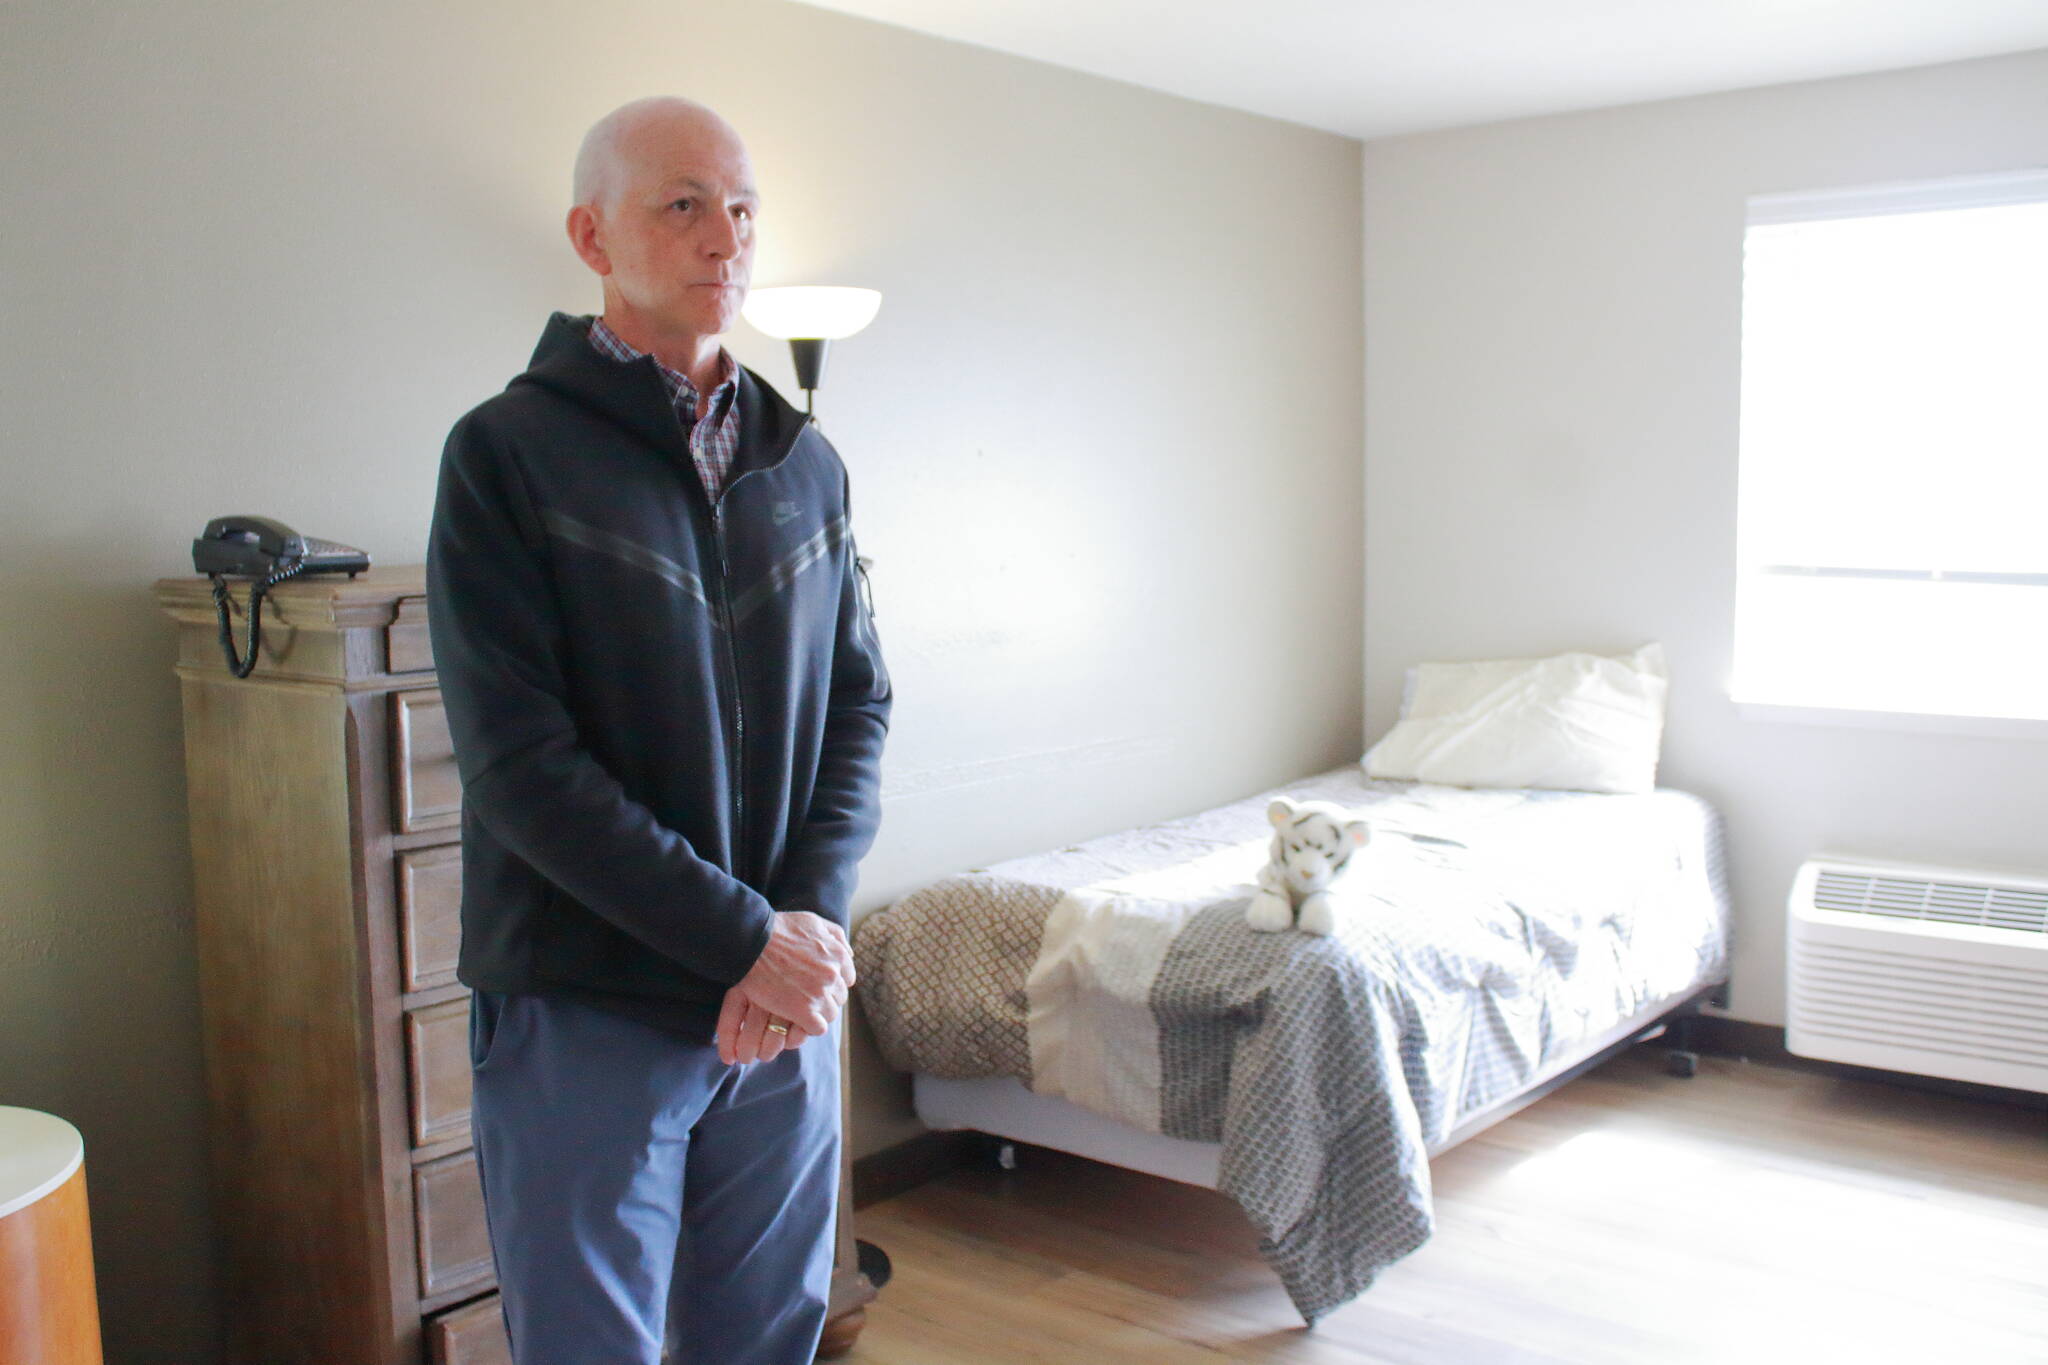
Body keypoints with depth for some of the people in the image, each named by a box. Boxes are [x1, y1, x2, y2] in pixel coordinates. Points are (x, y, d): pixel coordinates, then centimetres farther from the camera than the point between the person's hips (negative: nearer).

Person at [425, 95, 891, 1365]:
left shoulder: (805, 463, 8)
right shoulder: (510, 451, -8)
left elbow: (859, 702, 7)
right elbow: (520, 762, -15)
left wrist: (815, 915, -9)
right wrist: (747, 937, -17)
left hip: (791, 993, 5)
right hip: (584, 1014, -4)